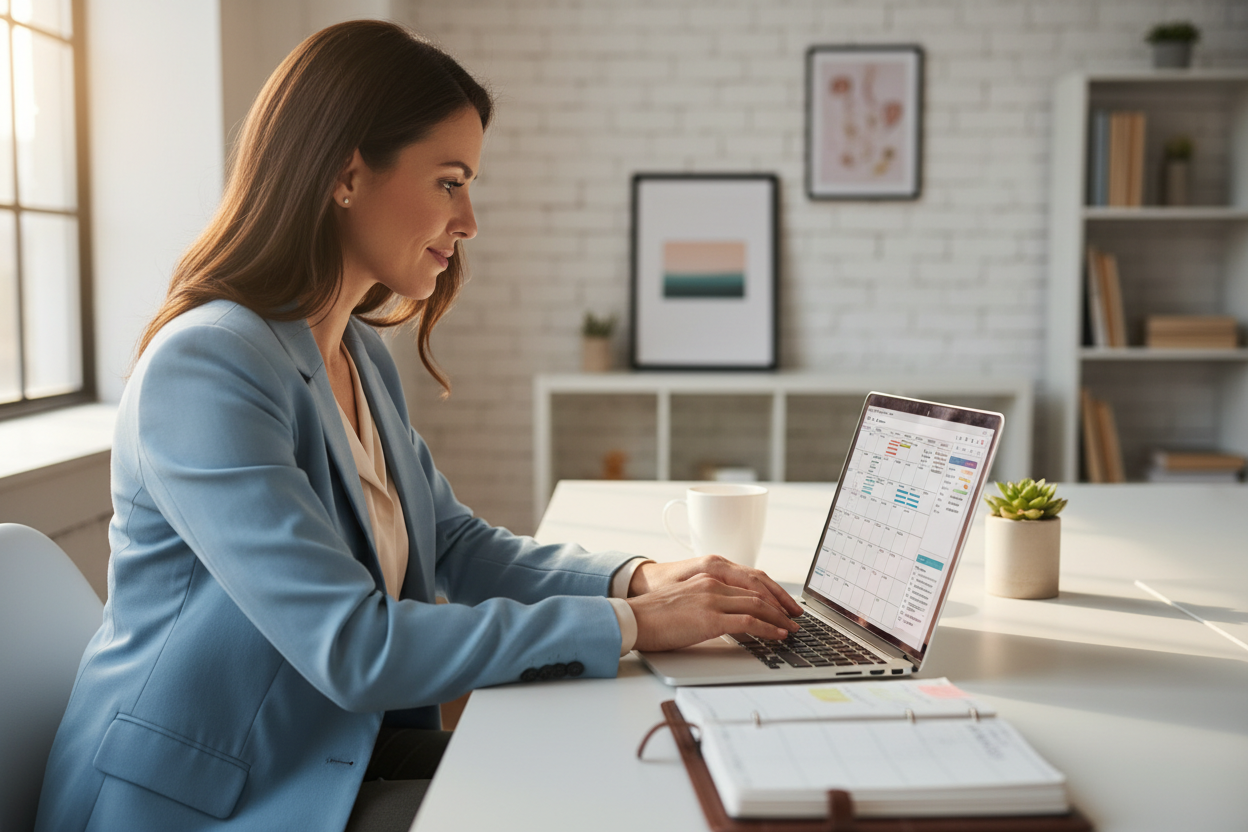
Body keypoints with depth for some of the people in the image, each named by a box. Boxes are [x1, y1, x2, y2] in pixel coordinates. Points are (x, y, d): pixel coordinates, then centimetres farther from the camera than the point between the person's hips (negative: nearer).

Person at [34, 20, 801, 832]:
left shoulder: (361, 355, 8)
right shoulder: (204, 368, -22)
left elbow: (459, 548, 11)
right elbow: (352, 647, -26)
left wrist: (640, 577, -6)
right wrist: (631, 626, -23)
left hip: (346, 756, 8)